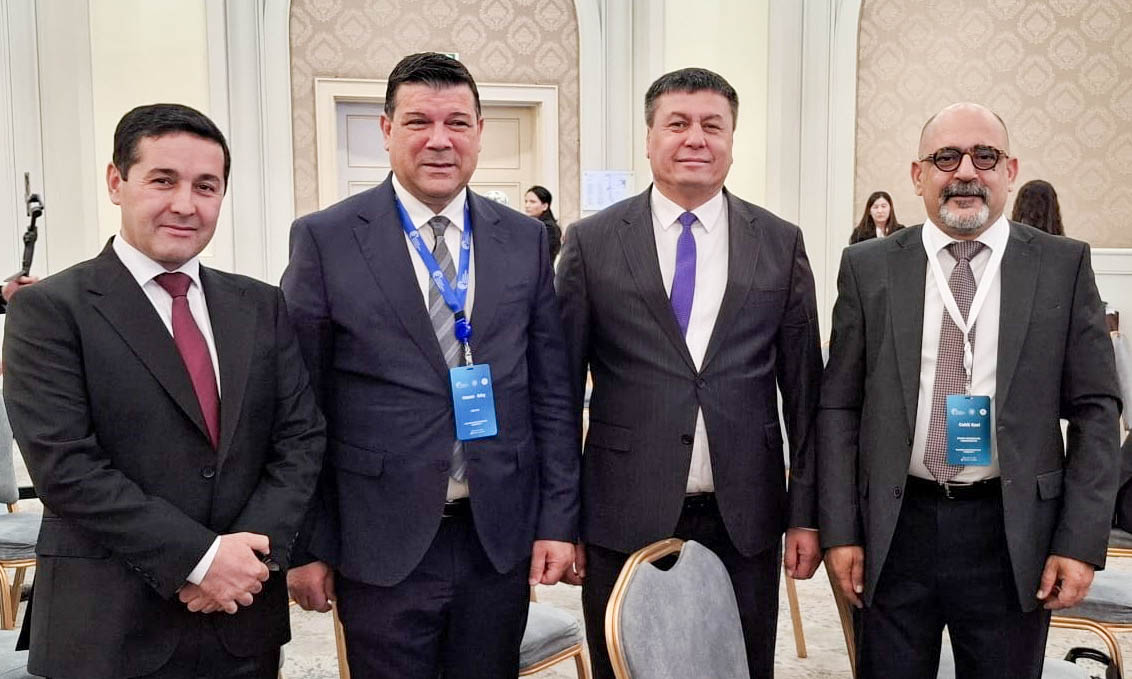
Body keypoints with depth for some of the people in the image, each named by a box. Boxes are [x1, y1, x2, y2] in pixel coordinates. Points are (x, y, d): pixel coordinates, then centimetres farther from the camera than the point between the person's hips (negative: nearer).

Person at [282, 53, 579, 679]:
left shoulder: (525, 240, 4)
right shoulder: (324, 240, -4)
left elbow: (551, 393, 6)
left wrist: (558, 520, 3)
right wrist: (306, 544, -2)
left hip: (501, 536, 3)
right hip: (381, 544, -2)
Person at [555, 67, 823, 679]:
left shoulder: (780, 244, 5)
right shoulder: (592, 243, 1)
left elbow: (803, 390, 7)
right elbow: (561, 388, 2)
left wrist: (805, 514, 5)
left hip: (744, 521, 1)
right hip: (623, 519, -1)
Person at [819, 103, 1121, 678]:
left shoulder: (1064, 265, 2)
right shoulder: (868, 267, 2)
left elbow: (1096, 409, 2)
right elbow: (839, 406, 3)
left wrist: (1082, 542, -4)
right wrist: (840, 530, -1)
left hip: (1015, 535, 0)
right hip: (895, 528, 0)